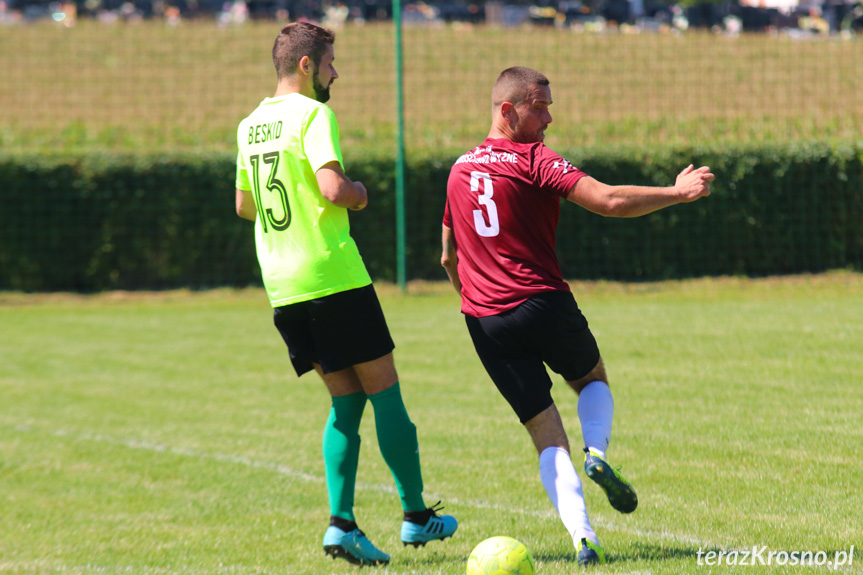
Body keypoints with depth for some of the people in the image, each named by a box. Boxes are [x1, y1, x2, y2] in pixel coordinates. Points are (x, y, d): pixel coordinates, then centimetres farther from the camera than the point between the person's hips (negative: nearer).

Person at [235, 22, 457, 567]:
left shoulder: (250, 126, 15)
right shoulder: (313, 115, -10)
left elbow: (244, 205, 25)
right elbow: (333, 188, -23)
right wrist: (360, 194, -3)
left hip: (283, 287, 8)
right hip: (334, 277, -8)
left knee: (347, 400, 11)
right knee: (386, 393, 3)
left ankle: (342, 522, -2)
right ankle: (416, 516, 8)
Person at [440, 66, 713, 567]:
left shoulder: (460, 169, 14)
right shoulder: (536, 160, -7)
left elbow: (449, 257, 23)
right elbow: (609, 201, -17)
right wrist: (676, 193, -7)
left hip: (485, 319, 4)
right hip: (545, 302, -4)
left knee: (548, 436, 4)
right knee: (593, 379, 26)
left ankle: (583, 537, -16)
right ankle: (597, 452, -5)